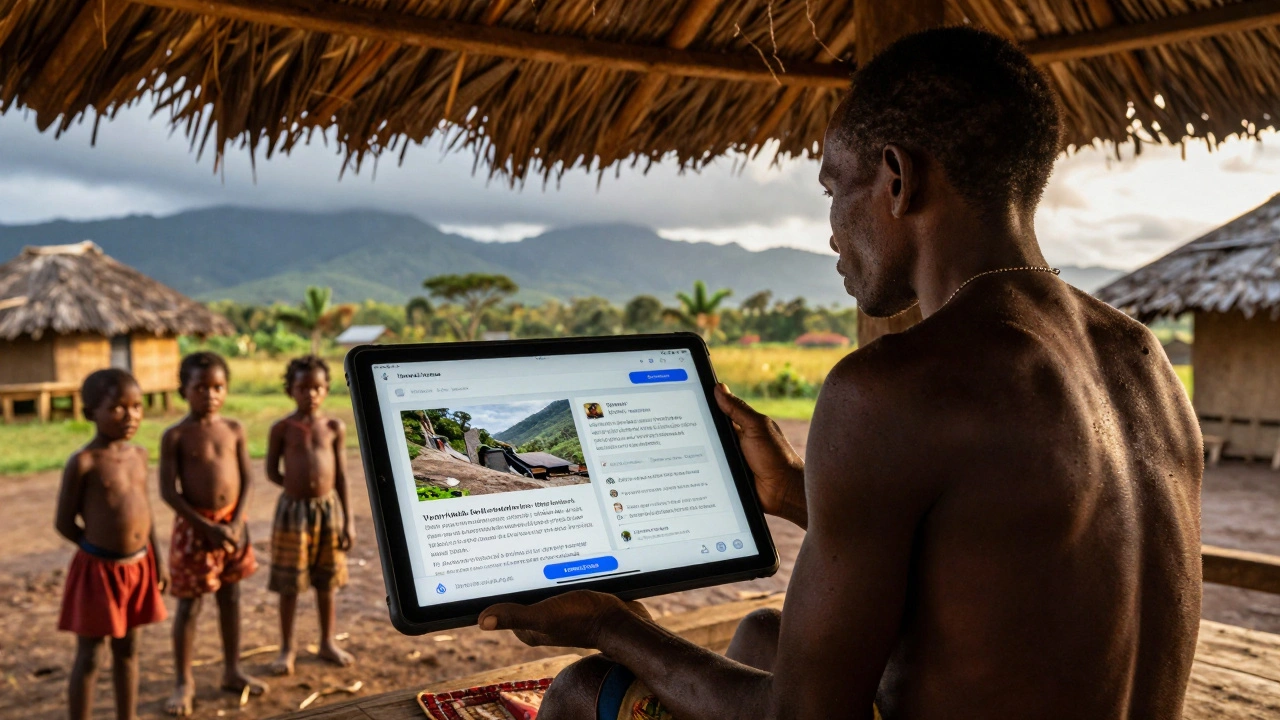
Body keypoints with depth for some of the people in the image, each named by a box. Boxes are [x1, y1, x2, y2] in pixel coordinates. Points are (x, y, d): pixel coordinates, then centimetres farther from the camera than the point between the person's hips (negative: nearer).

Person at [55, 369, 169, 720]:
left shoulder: (139, 454, 5)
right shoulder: (83, 462, -14)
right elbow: (64, 523, -9)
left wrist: (158, 560, 12)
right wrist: (103, 548, -2)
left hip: (139, 567, 6)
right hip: (98, 570, -6)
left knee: (128, 650, 17)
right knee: (89, 657, 5)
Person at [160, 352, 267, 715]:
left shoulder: (234, 429, 2)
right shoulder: (175, 436, -9)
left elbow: (247, 480, 2)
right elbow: (169, 492, -12)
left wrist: (236, 523, -11)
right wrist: (207, 527, -17)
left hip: (232, 524, 4)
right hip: (194, 526, -4)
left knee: (231, 598, 14)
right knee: (189, 605, 3)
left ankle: (232, 671, 28)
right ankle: (183, 683, 16)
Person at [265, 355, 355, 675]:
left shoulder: (335, 427, 0)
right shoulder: (282, 428, -5)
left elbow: (341, 475, 2)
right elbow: (272, 472, 3)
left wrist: (348, 519, 1)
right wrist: (300, 486, 2)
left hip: (329, 508, 2)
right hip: (293, 509, -2)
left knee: (327, 580, 13)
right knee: (289, 583, 5)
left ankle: (328, 642, 27)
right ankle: (287, 648, 18)